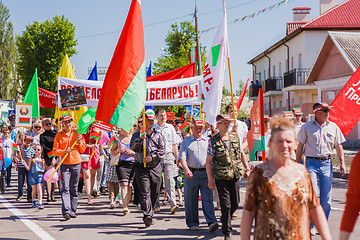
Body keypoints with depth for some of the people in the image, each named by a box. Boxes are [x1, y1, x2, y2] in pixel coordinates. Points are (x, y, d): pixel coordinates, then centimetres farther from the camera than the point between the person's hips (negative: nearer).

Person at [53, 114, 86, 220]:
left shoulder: (77, 134, 9)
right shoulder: (58, 135, 5)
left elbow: (83, 150, 10)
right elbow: (55, 151, 1)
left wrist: (79, 142, -8)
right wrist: (64, 151, -15)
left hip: (76, 163, 2)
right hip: (64, 164, -2)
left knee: (74, 188, 6)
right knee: (65, 188, -11)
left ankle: (72, 210, 13)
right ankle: (66, 211, -17)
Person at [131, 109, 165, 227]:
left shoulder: (158, 135, 14)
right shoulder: (137, 135, 11)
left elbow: (162, 150, 5)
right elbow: (132, 147, -4)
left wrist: (152, 157, -9)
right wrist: (141, 138, -18)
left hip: (156, 167, 2)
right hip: (141, 167, -2)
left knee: (155, 193, 5)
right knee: (145, 192, -13)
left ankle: (149, 214, 19)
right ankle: (147, 215, -23)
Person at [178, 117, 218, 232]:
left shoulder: (207, 141, 13)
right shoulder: (186, 142, 7)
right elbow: (182, 157, -3)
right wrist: (187, 170, -20)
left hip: (205, 173, 0)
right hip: (191, 174, 0)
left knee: (208, 198, -8)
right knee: (191, 200, 5)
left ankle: (211, 222, -14)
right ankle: (192, 223, 15)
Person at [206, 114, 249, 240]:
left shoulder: (235, 136, 7)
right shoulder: (213, 141, -6)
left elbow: (241, 153, 20)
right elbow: (208, 160, -5)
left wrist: (247, 167, 19)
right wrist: (210, 179, -9)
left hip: (235, 174, 4)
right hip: (221, 176, -4)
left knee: (235, 202, 11)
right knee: (226, 204, -4)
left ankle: (224, 219, 39)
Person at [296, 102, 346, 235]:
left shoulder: (333, 127, 8)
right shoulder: (307, 127, 2)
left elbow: (338, 146, 14)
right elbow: (300, 147, 6)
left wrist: (342, 163, 3)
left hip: (326, 163, 3)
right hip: (311, 163, -3)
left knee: (326, 197, 4)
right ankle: (310, 225, -2)